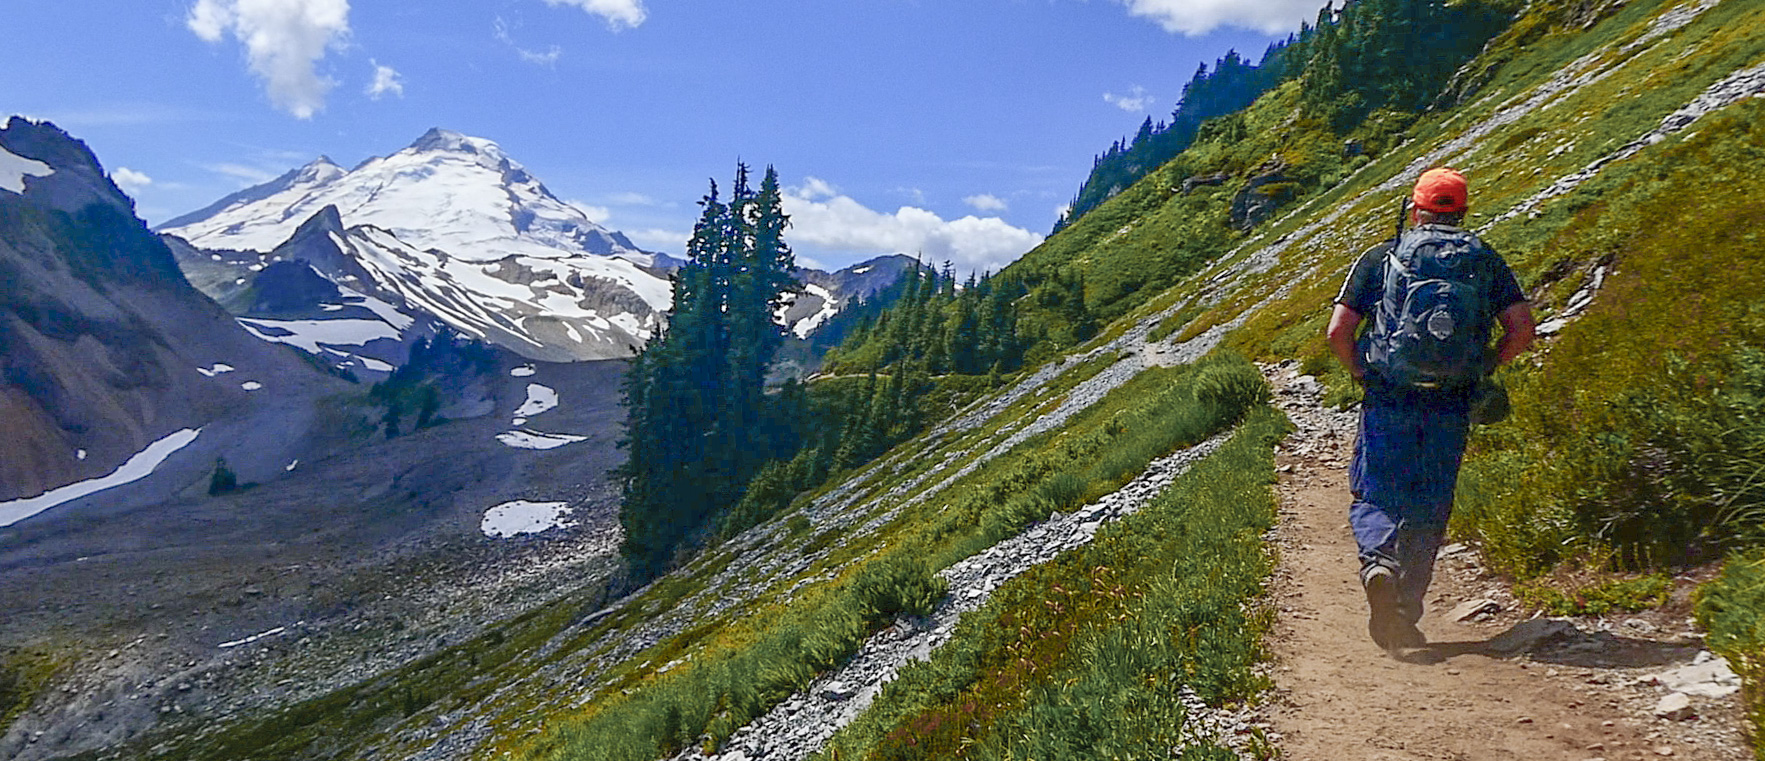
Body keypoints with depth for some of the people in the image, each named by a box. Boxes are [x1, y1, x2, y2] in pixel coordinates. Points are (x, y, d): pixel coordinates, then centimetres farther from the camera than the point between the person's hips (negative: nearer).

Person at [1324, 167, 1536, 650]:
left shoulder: (1382, 258, 2)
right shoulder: (1486, 261, 7)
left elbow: (1337, 332, -5)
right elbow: (1522, 329, -2)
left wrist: (1362, 374, 10)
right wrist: (1482, 370, 11)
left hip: (1389, 402, -2)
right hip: (1451, 409, 2)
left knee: (1374, 497, 9)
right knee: (1429, 511, 11)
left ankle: (1379, 559, -22)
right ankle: (1405, 617, 12)